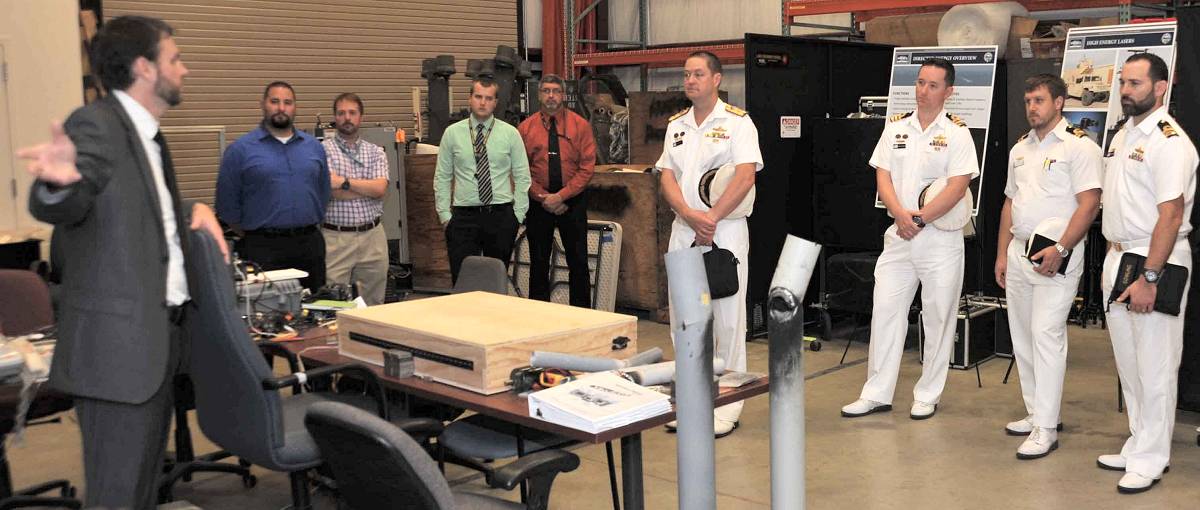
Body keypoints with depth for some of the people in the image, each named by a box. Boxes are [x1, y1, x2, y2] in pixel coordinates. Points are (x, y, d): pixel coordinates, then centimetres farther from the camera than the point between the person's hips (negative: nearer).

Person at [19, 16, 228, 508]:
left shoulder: (149, 134, 14)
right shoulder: (95, 124, -13)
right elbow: (61, 208, -28)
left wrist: (193, 210, 9)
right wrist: (59, 181, -51)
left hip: (158, 337, 9)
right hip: (117, 343, -9)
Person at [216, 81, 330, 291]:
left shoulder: (314, 146, 10)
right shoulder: (240, 149, -1)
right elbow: (227, 203, 2)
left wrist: (309, 231, 13)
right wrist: (251, 237, 5)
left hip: (310, 245, 4)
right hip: (262, 249, -3)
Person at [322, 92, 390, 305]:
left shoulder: (376, 152, 10)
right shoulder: (323, 150, 0)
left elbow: (380, 188, -6)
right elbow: (331, 191, -14)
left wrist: (344, 181, -12)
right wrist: (370, 187, -6)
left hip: (372, 237, 3)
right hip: (335, 238, -3)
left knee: (373, 303, 9)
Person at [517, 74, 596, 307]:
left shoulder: (580, 125, 1)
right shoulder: (525, 128, 3)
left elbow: (587, 167, -5)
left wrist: (561, 196, -13)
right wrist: (543, 198, -10)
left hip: (573, 201, -1)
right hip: (538, 203, 1)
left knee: (578, 262, 2)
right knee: (539, 262, 7)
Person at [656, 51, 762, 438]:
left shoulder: (737, 122, -3)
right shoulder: (676, 126, 14)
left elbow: (745, 177, -13)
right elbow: (667, 177, 6)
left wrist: (711, 218, -16)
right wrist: (690, 215, -11)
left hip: (725, 232, -5)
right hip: (682, 232, 6)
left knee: (727, 318, -1)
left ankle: (726, 407, 7)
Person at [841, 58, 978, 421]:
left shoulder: (956, 133, -4)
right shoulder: (896, 127, 8)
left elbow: (957, 188, -13)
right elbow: (882, 177, 3)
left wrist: (918, 219, -16)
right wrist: (901, 214, -14)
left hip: (940, 238, -4)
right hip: (898, 236, 4)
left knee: (938, 319, 4)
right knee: (885, 311, 4)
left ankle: (928, 396, 17)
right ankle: (877, 394, 12)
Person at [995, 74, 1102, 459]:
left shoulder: (1079, 146, -7)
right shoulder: (1020, 148, 16)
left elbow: (1089, 204, -14)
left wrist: (1060, 249, -22)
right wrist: (1002, 253, 16)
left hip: (1055, 256, -8)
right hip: (1019, 252, 8)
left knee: (1046, 336, -11)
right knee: (1022, 337, 11)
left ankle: (1045, 428, -7)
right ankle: (1036, 413, 23)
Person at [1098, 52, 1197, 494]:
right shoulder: (1122, 135, 13)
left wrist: (1149, 278, -23)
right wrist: (1111, 261, 15)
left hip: (1157, 262, -9)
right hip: (1119, 257, 9)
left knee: (1154, 366, -1)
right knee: (1128, 364, 15)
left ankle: (1149, 459, 8)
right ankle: (1139, 444, 26)